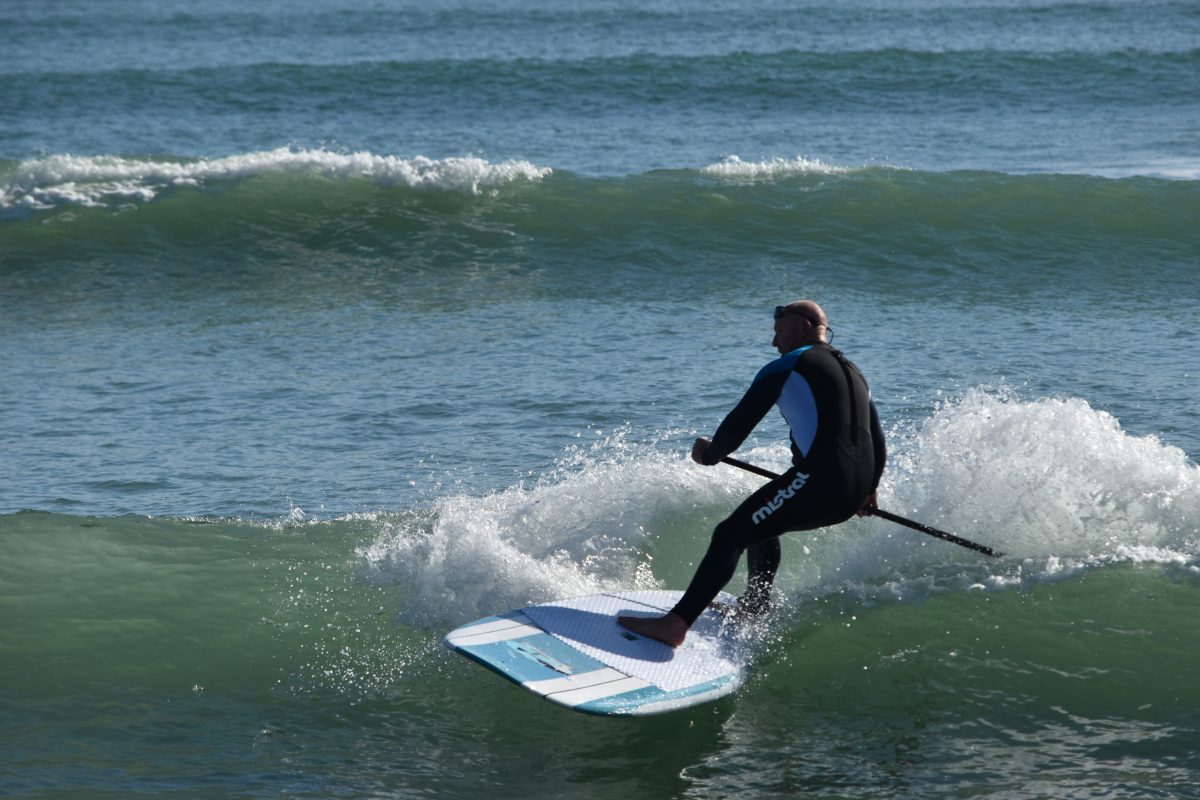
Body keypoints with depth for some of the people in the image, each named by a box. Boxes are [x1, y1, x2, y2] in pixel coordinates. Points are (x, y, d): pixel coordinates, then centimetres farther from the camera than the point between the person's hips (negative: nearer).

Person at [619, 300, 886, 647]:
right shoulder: (854, 374, 27)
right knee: (762, 522, 30)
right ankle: (756, 607, 35)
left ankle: (675, 624, -23)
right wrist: (868, 490, 45)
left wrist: (709, 453, 19)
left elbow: (739, 423, 1)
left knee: (731, 534, -10)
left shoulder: (786, 368, 3)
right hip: (854, 495, 8)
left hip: (817, 479, -8)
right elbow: (879, 445, 31)